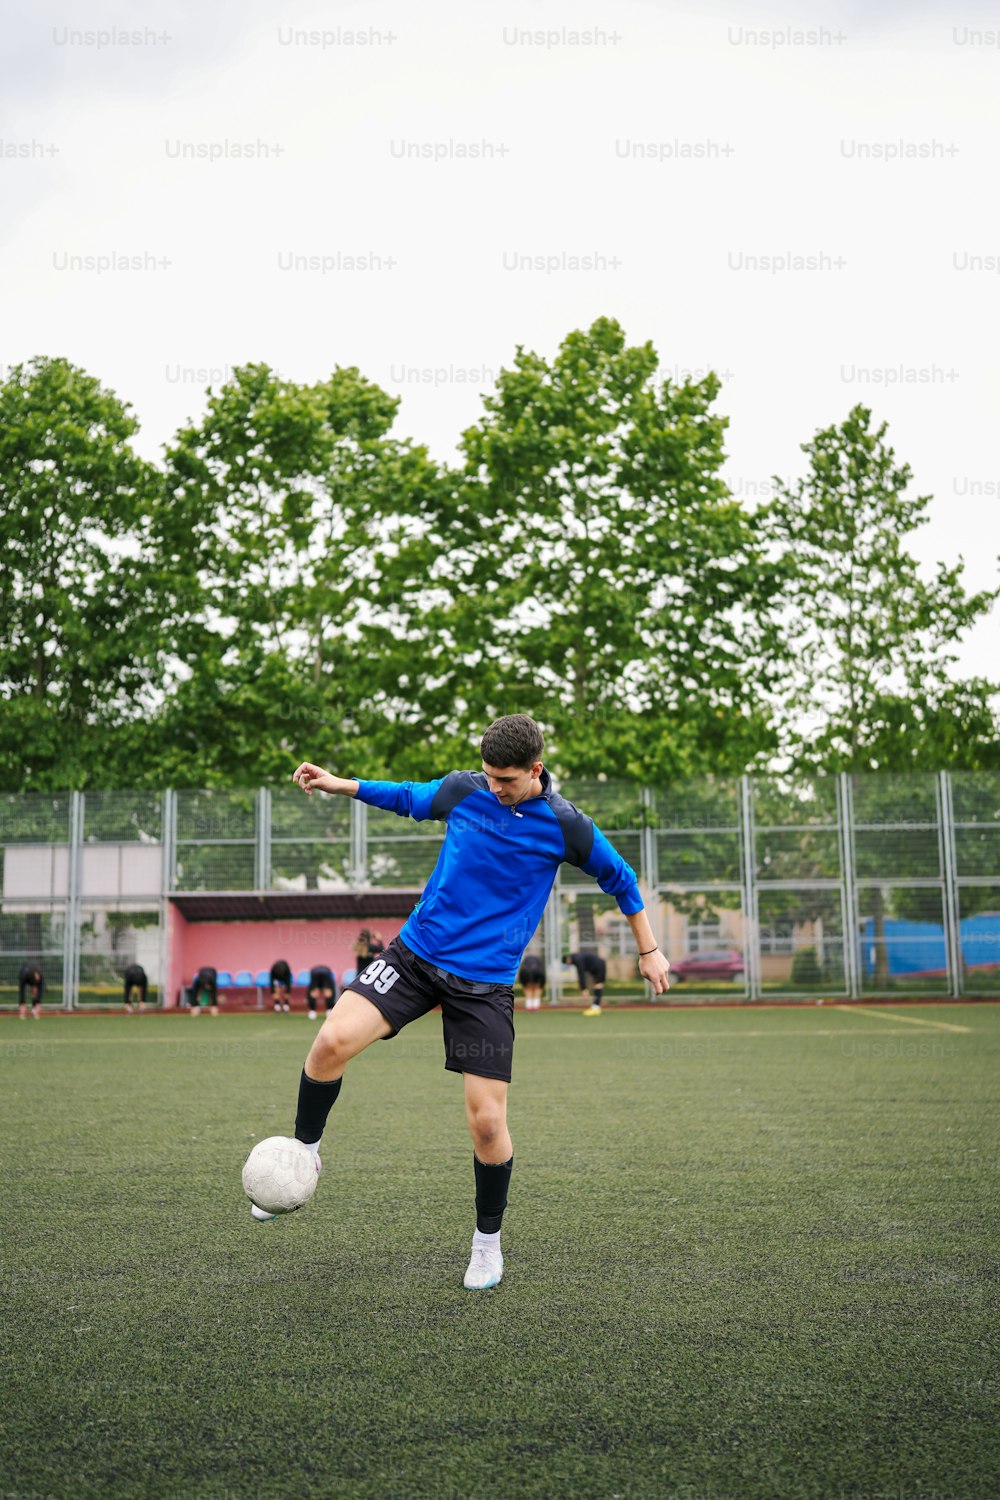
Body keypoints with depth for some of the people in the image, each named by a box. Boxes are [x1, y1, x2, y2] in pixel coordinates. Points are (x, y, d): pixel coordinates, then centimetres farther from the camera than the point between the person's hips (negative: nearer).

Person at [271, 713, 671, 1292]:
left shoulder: (565, 826, -6)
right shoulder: (463, 789, 0)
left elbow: (620, 878, 10)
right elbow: (411, 797, 22)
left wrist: (649, 949, 16)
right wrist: (337, 784, 16)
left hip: (485, 982, -2)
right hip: (416, 954, 2)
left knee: (487, 1121, -8)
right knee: (333, 1042, -21)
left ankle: (489, 1241, 18)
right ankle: (304, 1155, 6)